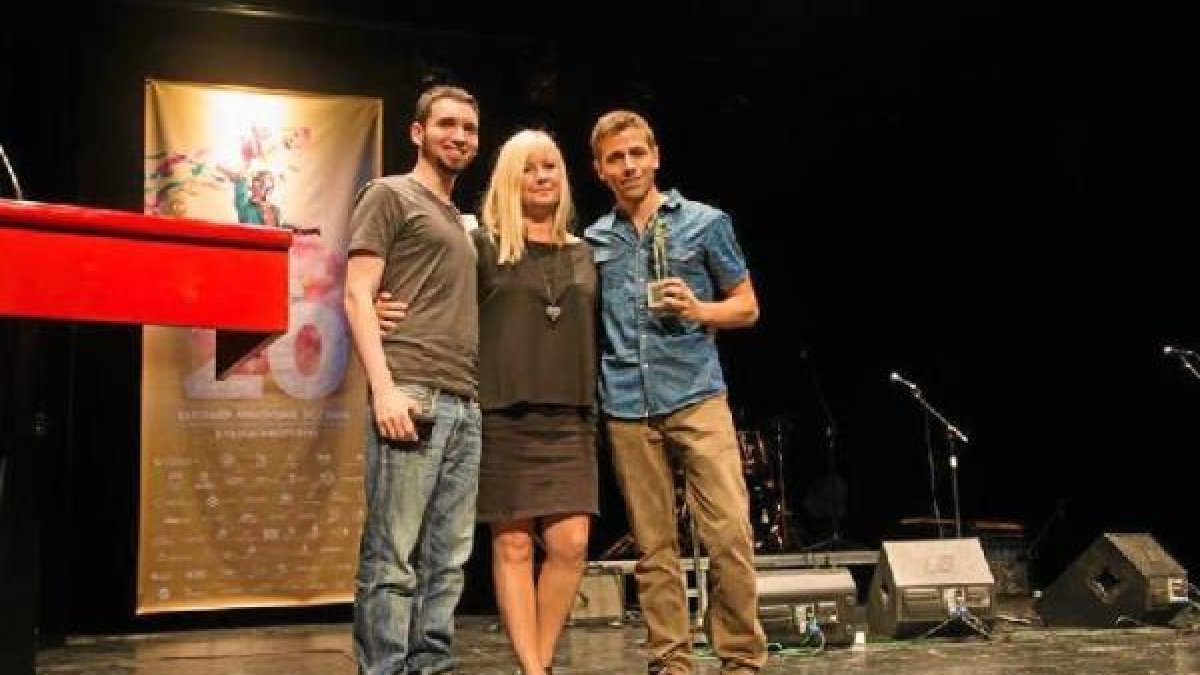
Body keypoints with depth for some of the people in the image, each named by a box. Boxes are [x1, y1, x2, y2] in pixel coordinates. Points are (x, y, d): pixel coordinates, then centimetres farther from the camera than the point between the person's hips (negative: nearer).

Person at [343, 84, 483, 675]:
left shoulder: (461, 222, 26)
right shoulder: (389, 195, 5)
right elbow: (357, 296, -4)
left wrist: (476, 390, 13)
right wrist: (384, 387, -16)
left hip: (465, 405, 7)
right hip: (412, 395, -7)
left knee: (447, 558, 6)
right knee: (393, 557, -7)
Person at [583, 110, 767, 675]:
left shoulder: (706, 222, 6)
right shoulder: (593, 241, 13)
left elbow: (746, 307, 8)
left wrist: (697, 310, -10)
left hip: (696, 394, -2)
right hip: (626, 407, 3)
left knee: (729, 533, -8)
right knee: (653, 545, 5)